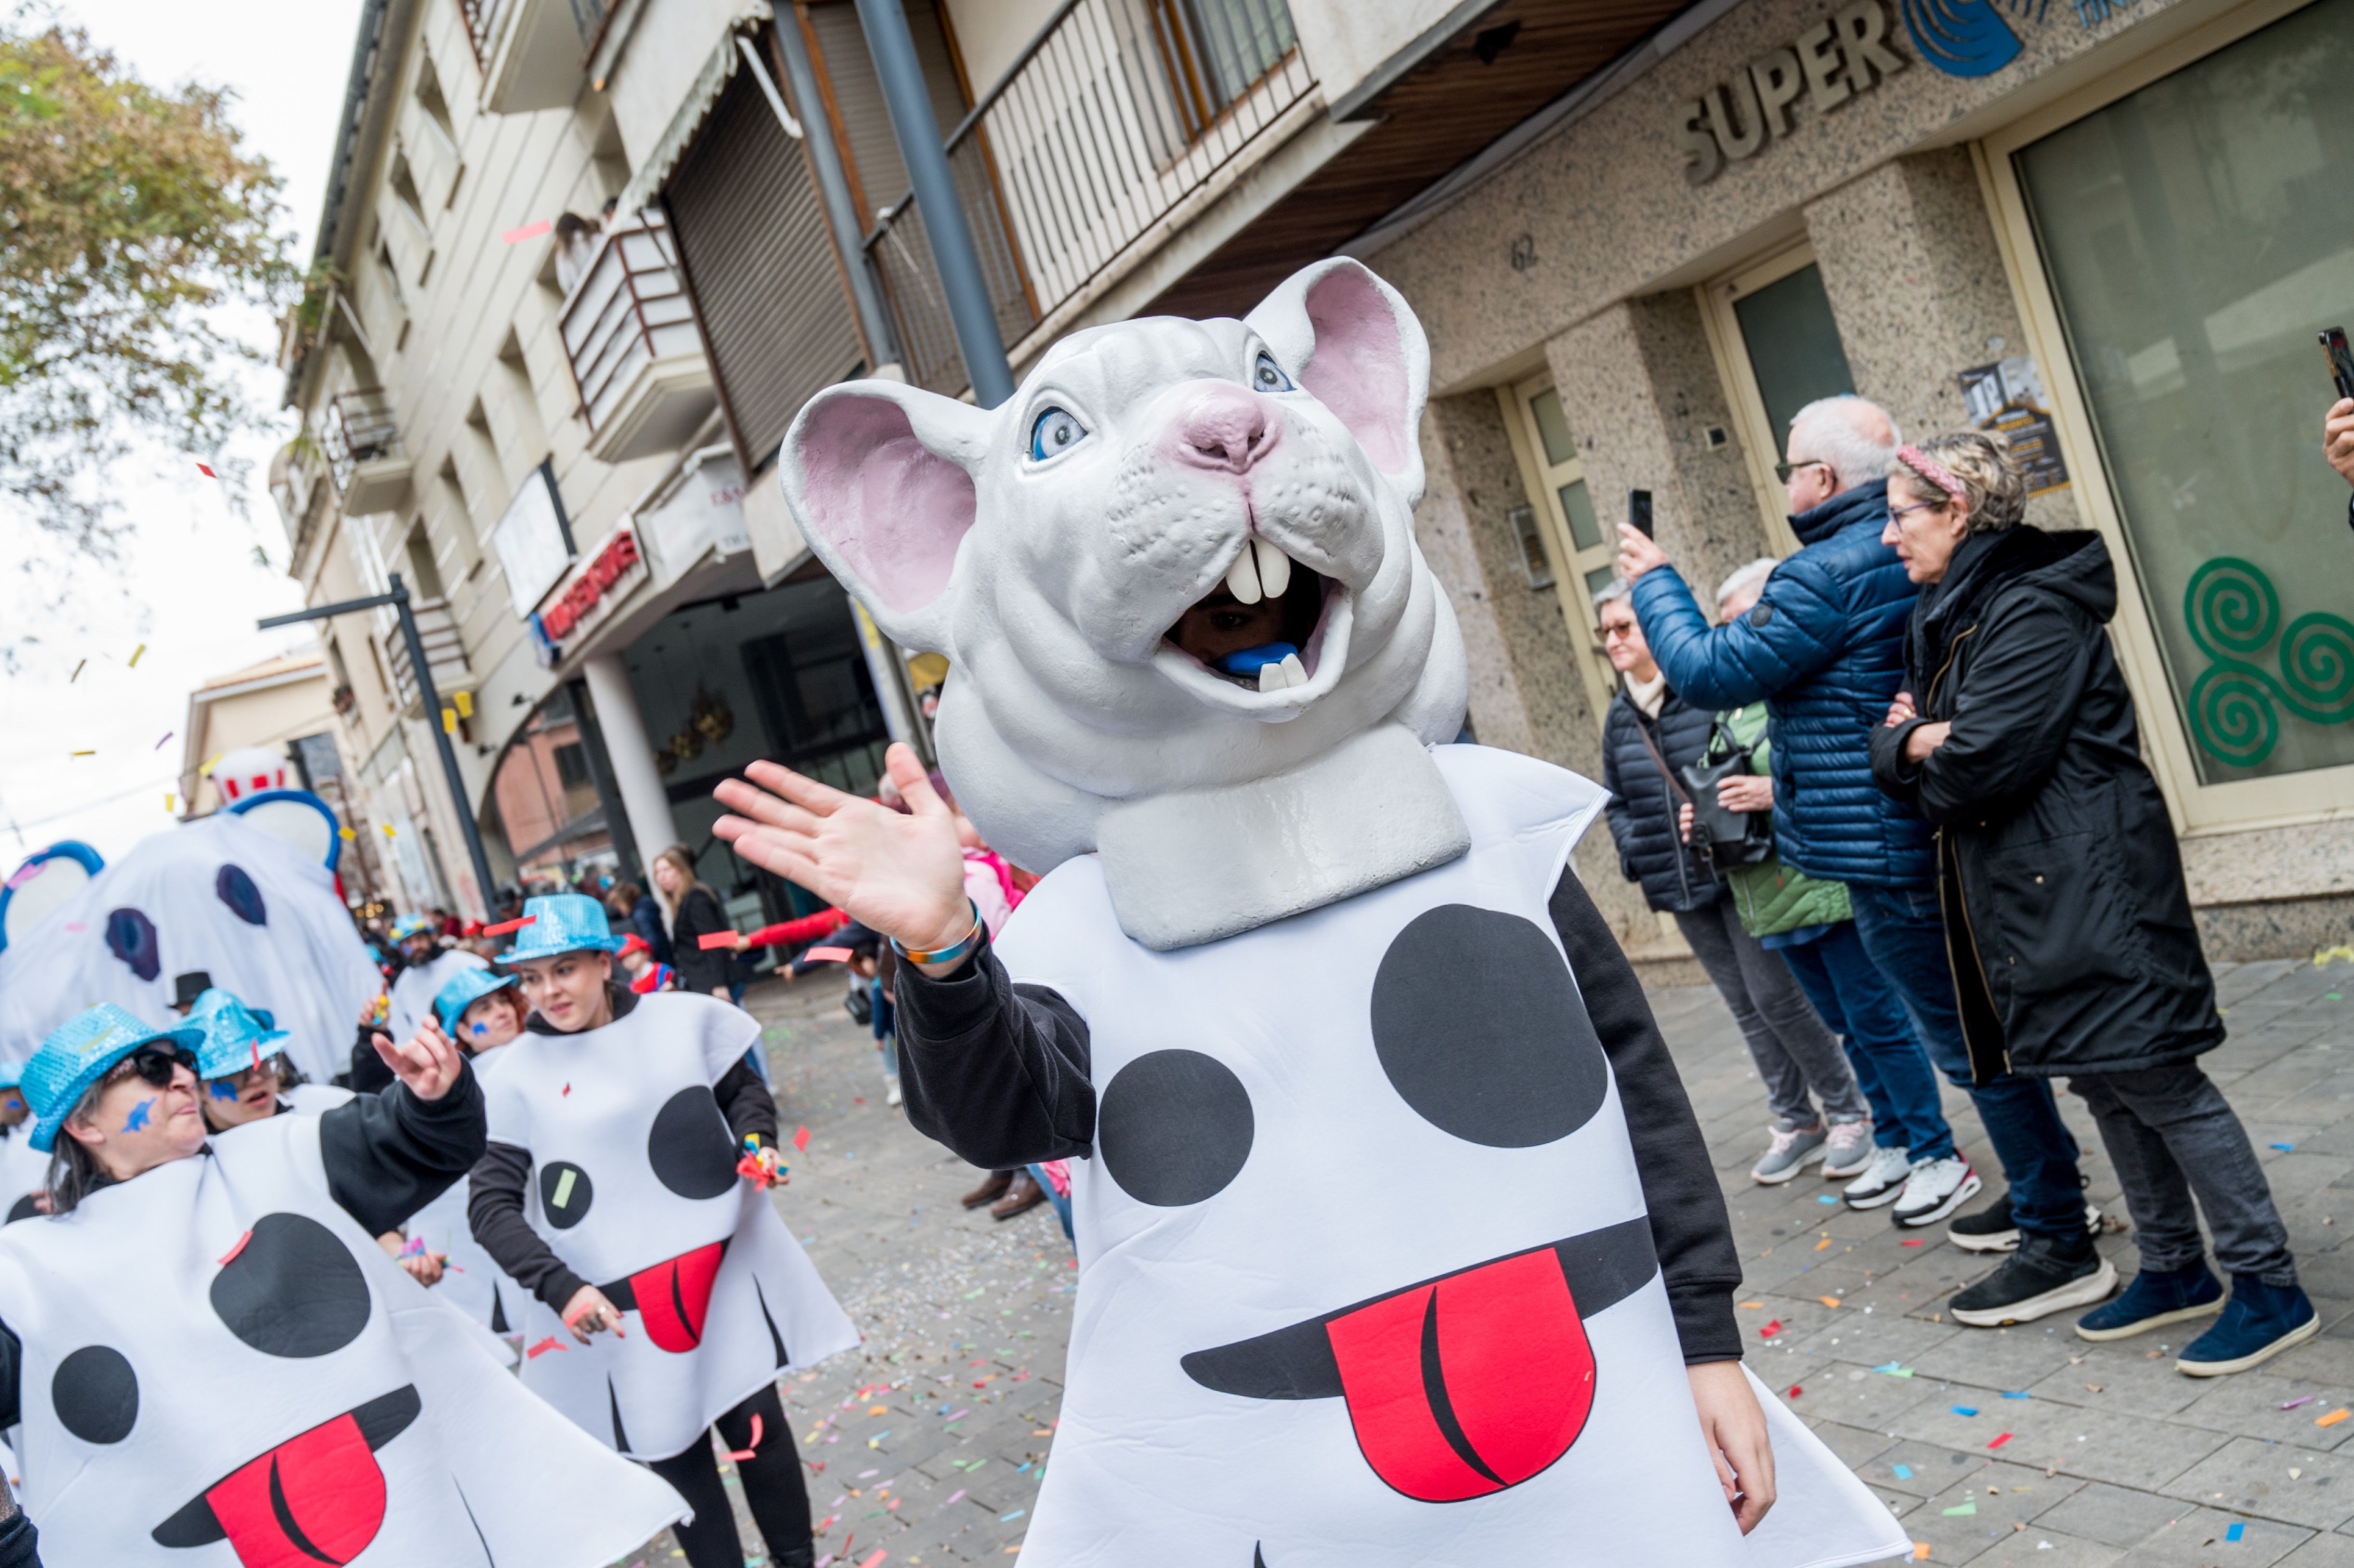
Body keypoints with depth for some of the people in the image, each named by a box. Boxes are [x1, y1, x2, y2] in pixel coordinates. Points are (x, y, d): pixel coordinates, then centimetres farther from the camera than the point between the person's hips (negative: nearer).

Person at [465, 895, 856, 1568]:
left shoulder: (682, 1018, -3)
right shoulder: (519, 1072, -8)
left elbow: (742, 1088, 14)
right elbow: (490, 1203, -6)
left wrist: (757, 1141, -6)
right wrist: (559, 1285, -17)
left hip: (727, 1271, 2)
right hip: (618, 1306, -1)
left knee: (757, 1424, 10)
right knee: (674, 1455, 8)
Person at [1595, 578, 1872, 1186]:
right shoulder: (1619, 718, 9)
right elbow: (1617, 804, 17)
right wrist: (1640, 852, 0)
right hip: (1680, 885, 6)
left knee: (1776, 997, -4)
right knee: (1746, 1007, 13)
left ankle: (1849, 1113, 15)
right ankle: (1795, 1122, 25)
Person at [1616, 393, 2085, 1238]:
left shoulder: (1825, 577, -19)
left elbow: (1710, 670, -14)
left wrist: (1655, 581, -1)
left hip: (1886, 849, -10)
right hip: (1949, 833, 10)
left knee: (1969, 1040, 0)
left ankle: (2053, 1226, 10)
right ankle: (2052, 1190, 32)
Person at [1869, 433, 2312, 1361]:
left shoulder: (2034, 611, -17)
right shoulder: (1941, 618, 13)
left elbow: (1979, 764, -24)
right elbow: (1899, 744, 12)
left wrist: (1923, 759, -3)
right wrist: (1911, 744, -11)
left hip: (2089, 885, -9)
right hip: (2019, 892, 10)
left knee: (2159, 1082, -4)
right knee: (2103, 1084, 16)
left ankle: (2268, 1286, 8)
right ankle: (2175, 1271, 28)